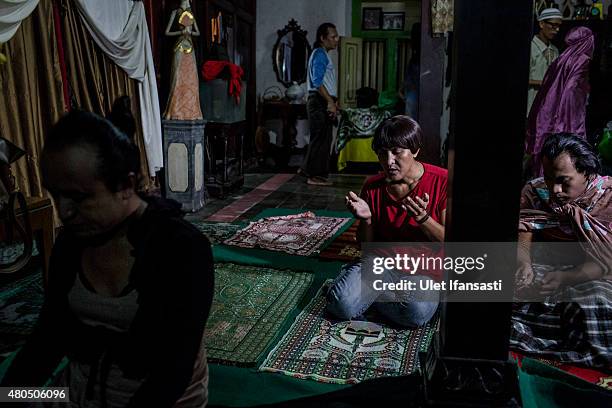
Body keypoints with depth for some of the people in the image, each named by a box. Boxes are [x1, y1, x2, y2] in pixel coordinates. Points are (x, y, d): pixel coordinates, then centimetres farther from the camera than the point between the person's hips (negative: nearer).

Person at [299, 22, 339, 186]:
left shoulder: (323, 54, 22)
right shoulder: (320, 54, -11)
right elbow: (317, 81, -21)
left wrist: (333, 101, 21)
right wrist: (330, 102, -23)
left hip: (323, 102, 10)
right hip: (320, 102, -10)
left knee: (322, 138, 14)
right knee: (321, 138, -7)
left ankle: (307, 168, 22)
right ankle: (315, 176, -3)